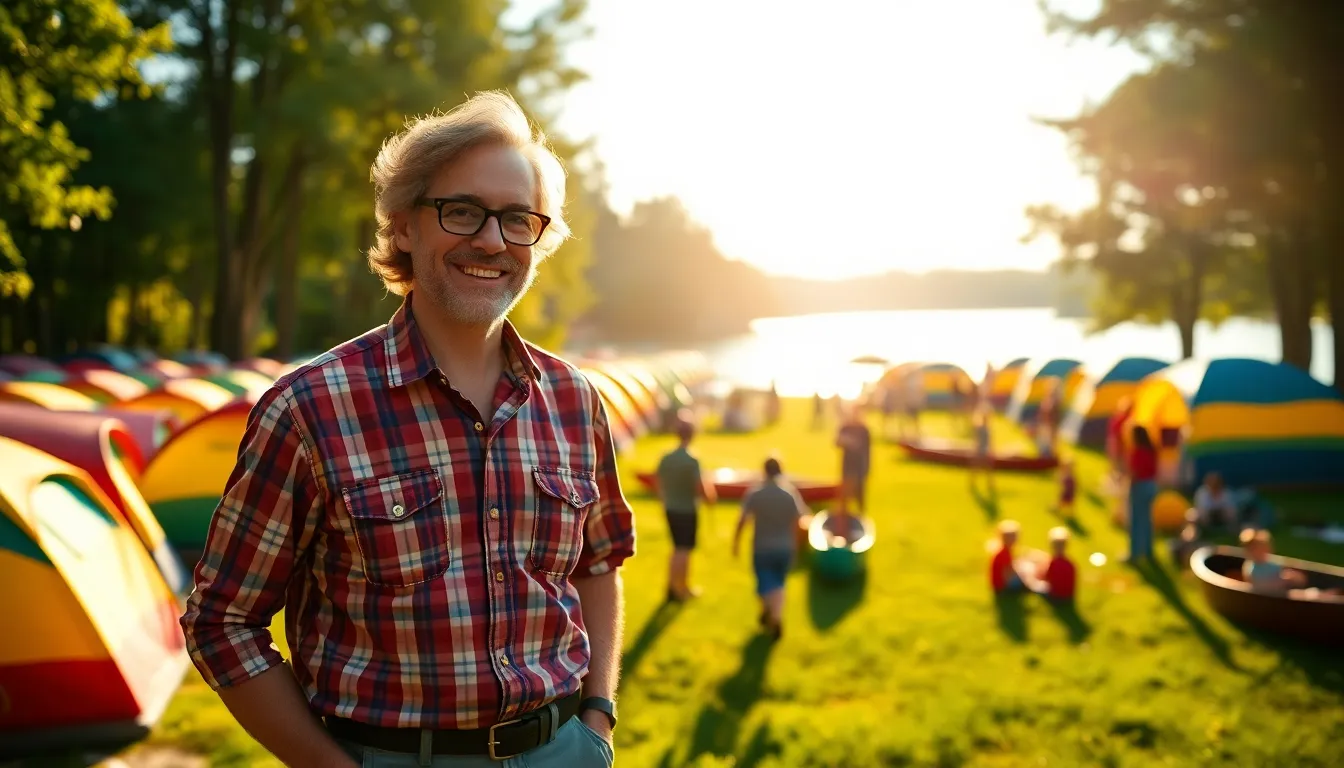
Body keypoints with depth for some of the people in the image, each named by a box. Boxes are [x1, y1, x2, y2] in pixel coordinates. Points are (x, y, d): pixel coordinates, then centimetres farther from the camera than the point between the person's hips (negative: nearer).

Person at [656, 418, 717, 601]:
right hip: (688, 511, -5)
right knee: (685, 550, 6)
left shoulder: (665, 459, -1)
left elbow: (659, 485, 5)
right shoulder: (692, 462, -19)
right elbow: (700, 489, -20)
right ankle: (682, 589, 11)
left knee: (678, 548, 18)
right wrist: (709, 498, 1)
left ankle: (673, 587, 19)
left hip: (671, 510, 6)